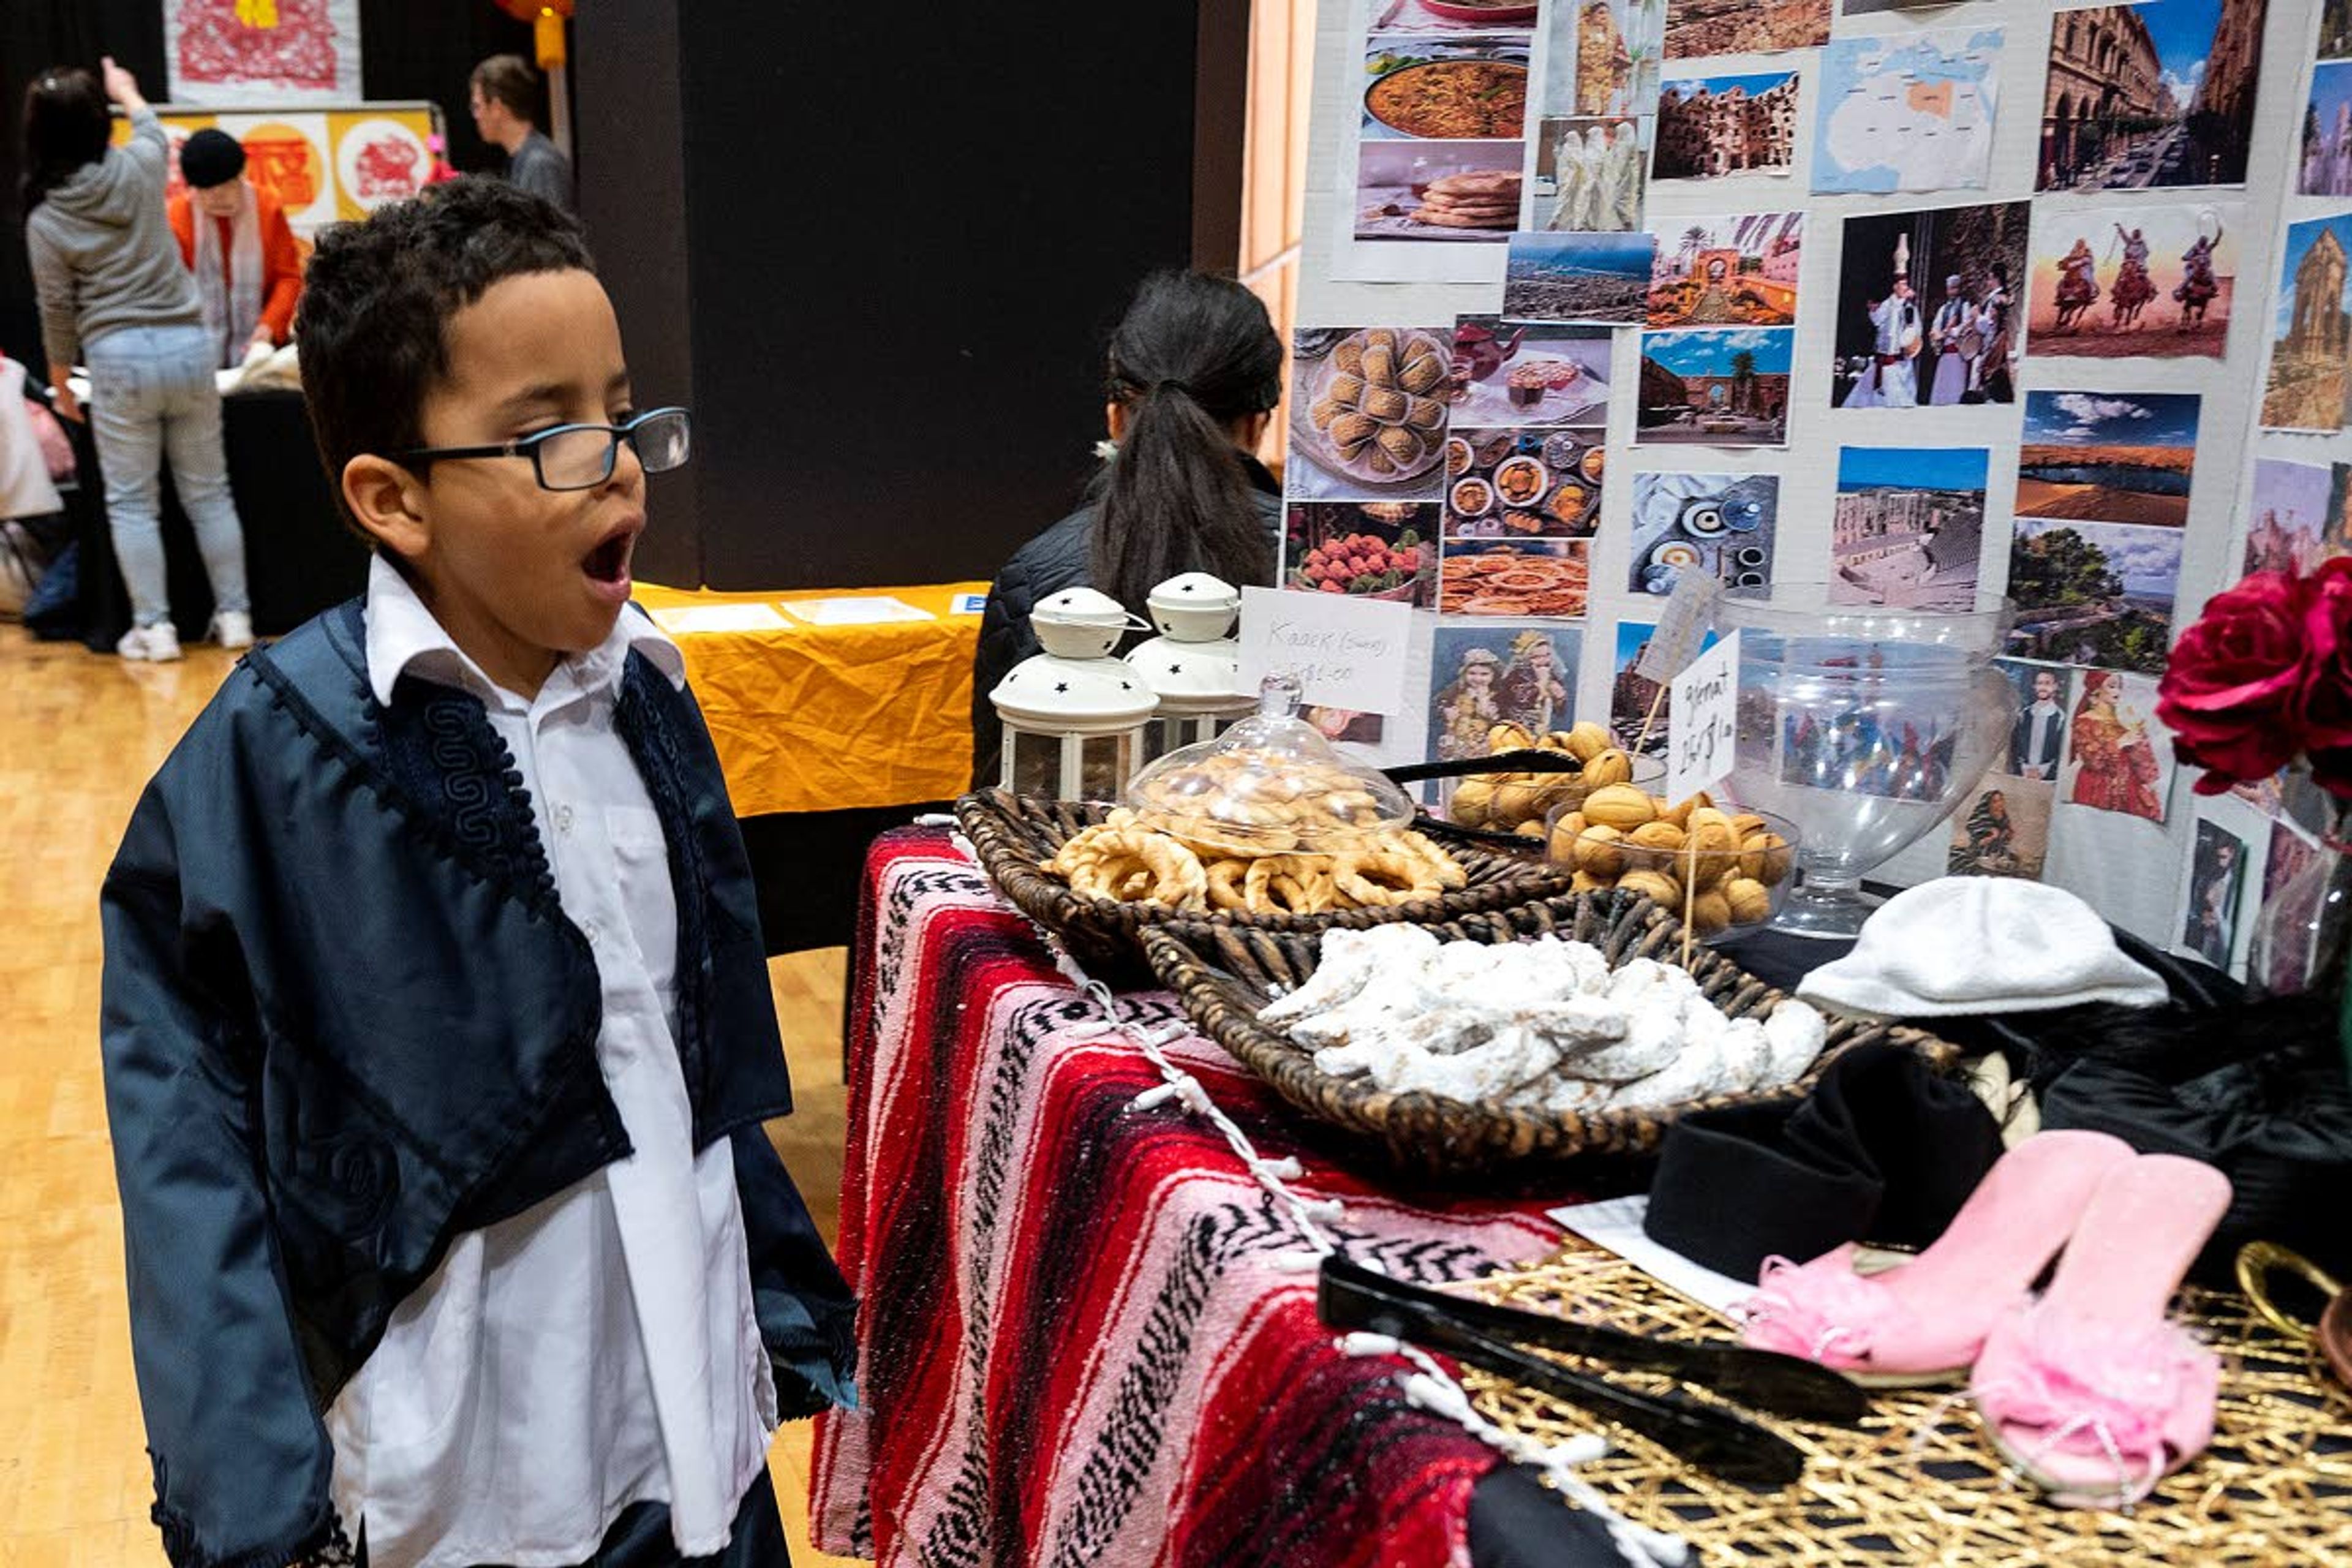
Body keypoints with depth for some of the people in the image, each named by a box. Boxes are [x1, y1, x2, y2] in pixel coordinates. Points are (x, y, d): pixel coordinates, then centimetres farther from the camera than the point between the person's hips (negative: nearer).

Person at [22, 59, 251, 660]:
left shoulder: (44, 218, -5)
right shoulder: (139, 167, -1)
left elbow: (57, 310, 2)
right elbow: (155, 132, 25)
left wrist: (60, 380, 16)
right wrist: (129, 94, 45)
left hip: (118, 359, -2)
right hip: (187, 345, 2)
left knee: (132, 502, 7)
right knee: (209, 492, 11)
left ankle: (154, 626, 5)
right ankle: (234, 615, 14)